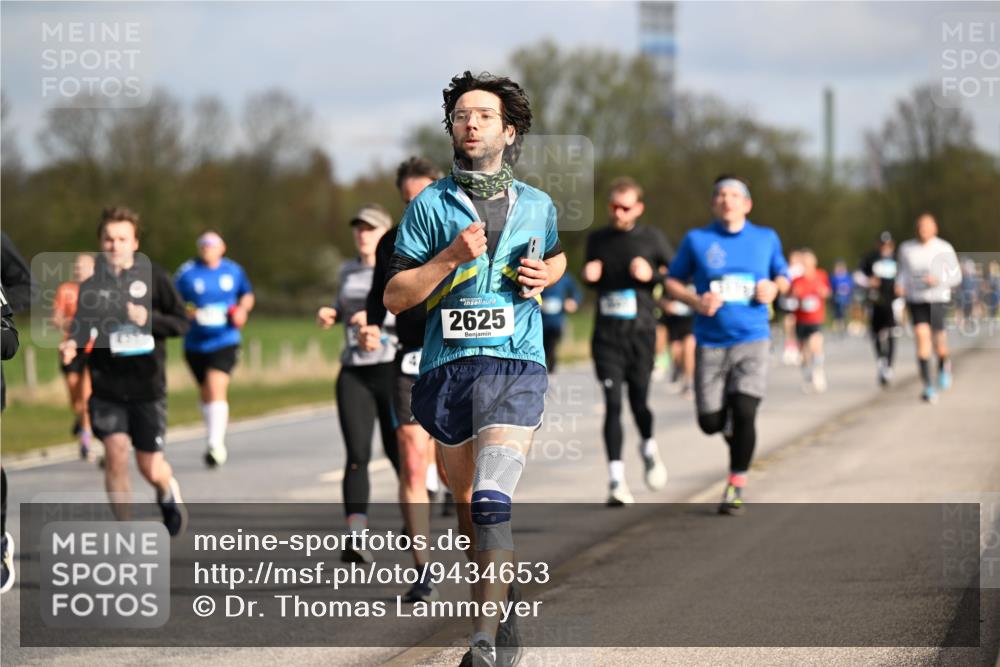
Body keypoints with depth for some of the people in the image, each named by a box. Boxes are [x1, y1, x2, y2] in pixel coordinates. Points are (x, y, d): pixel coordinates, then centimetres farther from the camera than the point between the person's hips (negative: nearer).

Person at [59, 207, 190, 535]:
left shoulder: (153, 277, -3)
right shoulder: (92, 284, 3)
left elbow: (181, 323, -1)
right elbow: (82, 327, 8)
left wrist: (148, 319, -18)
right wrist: (72, 344, -14)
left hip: (147, 385, -1)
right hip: (106, 387, 1)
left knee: (151, 469, 4)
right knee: (115, 453, -13)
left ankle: (169, 491, 42)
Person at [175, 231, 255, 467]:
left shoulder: (233, 270, 4)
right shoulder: (187, 272, -1)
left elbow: (247, 295, 20)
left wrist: (242, 309, 0)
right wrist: (187, 312, -17)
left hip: (225, 342, -2)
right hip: (195, 343, 2)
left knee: (217, 388, -19)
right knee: (205, 393, 13)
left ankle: (216, 444, -22)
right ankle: (216, 443, 30)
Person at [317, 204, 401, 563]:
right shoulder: (348, 270, 14)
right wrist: (331, 314, 11)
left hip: (394, 370, -3)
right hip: (354, 374, 3)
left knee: (397, 451, 8)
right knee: (357, 455, -13)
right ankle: (356, 537, -25)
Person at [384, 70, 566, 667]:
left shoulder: (538, 206, 9)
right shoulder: (430, 205, 4)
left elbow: (558, 257, 30)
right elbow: (395, 296, 1)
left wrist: (545, 276, 7)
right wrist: (451, 258, -13)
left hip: (516, 364, -2)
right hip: (447, 366, 2)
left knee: (492, 502, -18)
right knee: (468, 505, 11)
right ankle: (506, 615, 30)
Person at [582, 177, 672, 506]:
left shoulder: (651, 238, 2)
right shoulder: (596, 240, 10)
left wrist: (652, 274, -10)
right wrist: (589, 277, 1)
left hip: (640, 331, -1)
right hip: (606, 334, 1)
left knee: (638, 401, -1)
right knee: (613, 404, -7)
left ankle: (649, 448, 32)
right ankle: (616, 480, -6)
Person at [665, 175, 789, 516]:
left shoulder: (766, 239, 8)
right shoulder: (697, 240, 3)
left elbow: (783, 276, 20)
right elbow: (672, 281, 9)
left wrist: (774, 287, -3)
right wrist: (696, 301, -10)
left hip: (752, 339, 0)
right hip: (711, 342, 0)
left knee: (744, 412, -16)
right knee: (710, 421, -1)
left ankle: (736, 485, 0)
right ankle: (730, 426, 38)